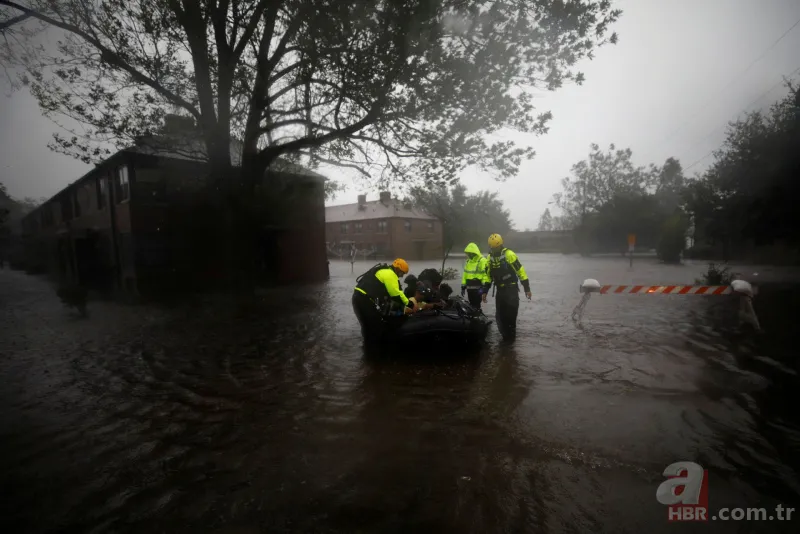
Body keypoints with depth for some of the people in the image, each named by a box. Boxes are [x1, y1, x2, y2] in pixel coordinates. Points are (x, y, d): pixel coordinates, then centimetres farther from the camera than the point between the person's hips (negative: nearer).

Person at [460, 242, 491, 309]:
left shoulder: (483, 261, -11)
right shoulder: (468, 261, 16)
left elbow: (486, 275, -17)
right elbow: (465, 274, 21)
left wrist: (484, 287, -21)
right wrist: (463, 287, 19)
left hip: (478, 288, -8)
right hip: (469, 288, 8)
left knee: (476, 305, -9)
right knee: (472, 305, 14)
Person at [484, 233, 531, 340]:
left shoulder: (509, 254, -13)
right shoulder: (490, 257, 6)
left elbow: (520, 271, -12)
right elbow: (488, 275, 14)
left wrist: (527, 288, -13)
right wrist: (485, 291, 13)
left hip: (511, 289, -6)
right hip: (500, 290, 6)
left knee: (510, 314, -5)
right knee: (500, 314, 7)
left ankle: (511, 335, 9)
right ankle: (506, 334, 21)